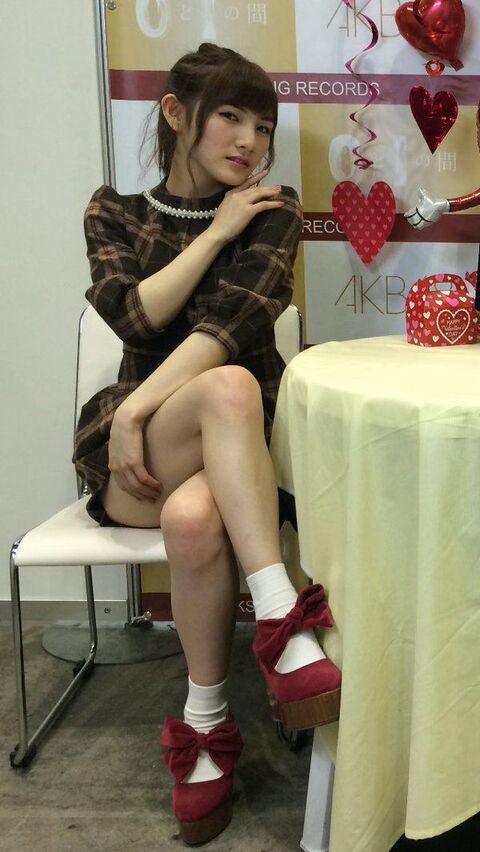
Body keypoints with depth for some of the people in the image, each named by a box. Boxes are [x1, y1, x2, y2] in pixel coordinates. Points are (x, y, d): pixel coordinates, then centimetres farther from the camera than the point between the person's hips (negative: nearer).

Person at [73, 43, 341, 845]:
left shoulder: (272, 209, 5)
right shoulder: (114, 212, 10)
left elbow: (231, 322, -12)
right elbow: (136, 316, -9)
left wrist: (138, 408, -22)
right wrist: (217, 231, -7)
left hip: (236, 446, 1)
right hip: (135, 447, 0)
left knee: (194, 518, -38)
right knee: (230, 389, -35)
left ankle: (205, 724, -22)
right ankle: (286, 622, -32)